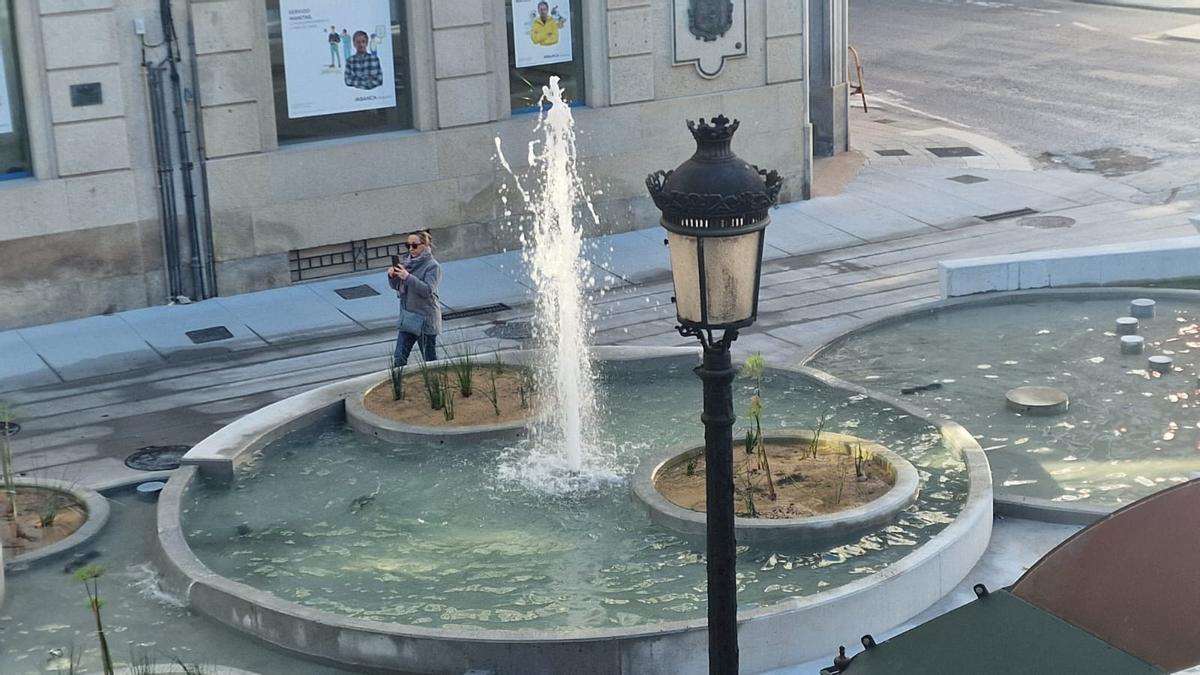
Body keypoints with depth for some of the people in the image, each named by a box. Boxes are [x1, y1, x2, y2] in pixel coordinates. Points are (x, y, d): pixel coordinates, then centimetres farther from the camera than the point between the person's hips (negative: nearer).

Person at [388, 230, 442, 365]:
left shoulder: (433, 266, -12)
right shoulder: (406, 261, 5)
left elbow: (428, 290, -24)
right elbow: (396, 286, 10)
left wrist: (408, 277, -31)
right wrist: (392, 276, -12)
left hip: (425, 318, -6)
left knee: (430, 359, 6)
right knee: (400, 356, 2)